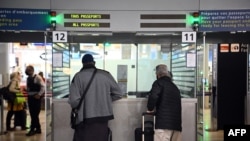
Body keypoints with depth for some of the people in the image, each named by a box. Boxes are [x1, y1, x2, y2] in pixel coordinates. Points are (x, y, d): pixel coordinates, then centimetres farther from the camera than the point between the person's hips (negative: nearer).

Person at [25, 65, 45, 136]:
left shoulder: (37, 77, -10)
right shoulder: (28, 78, 12)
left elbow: (43, 86, -13)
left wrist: (39, 95, -16)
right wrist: (27, 93, 5)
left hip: (36, 98, -8)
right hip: (30, 97, 8)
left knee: (35, 114, -4)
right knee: (32, 114, 10)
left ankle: (32, 129, 2)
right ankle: (38, 129, 18)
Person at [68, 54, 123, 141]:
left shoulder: (78, 76, -7)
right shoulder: (106, 75, 3)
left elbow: (74, 100, -14)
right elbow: (118, 94, 8)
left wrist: (75, 107, 7)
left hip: (86, 120, -3)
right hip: (103, 118, 3)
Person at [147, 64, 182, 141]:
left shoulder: (159, 83, 1)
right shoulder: (174, 86, 23)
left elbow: (153, 96, -17)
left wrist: (150, 109, 1)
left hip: (164, 123, -7)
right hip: (177, 123, 7)